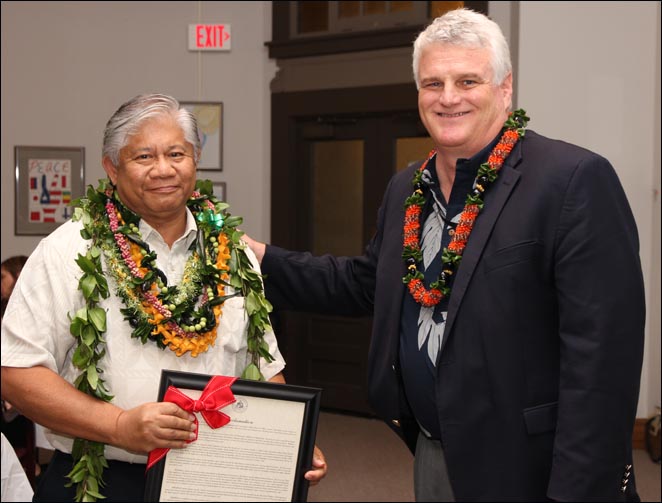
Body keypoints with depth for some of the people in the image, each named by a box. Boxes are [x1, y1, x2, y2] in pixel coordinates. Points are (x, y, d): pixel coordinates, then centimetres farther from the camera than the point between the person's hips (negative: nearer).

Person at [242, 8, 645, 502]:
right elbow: (366, 283, 21)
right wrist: (265, 259, 12)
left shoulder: (575, 180, -17)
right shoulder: (406, 189, 8)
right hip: (431, 458, 7)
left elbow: (602, 349, -21)